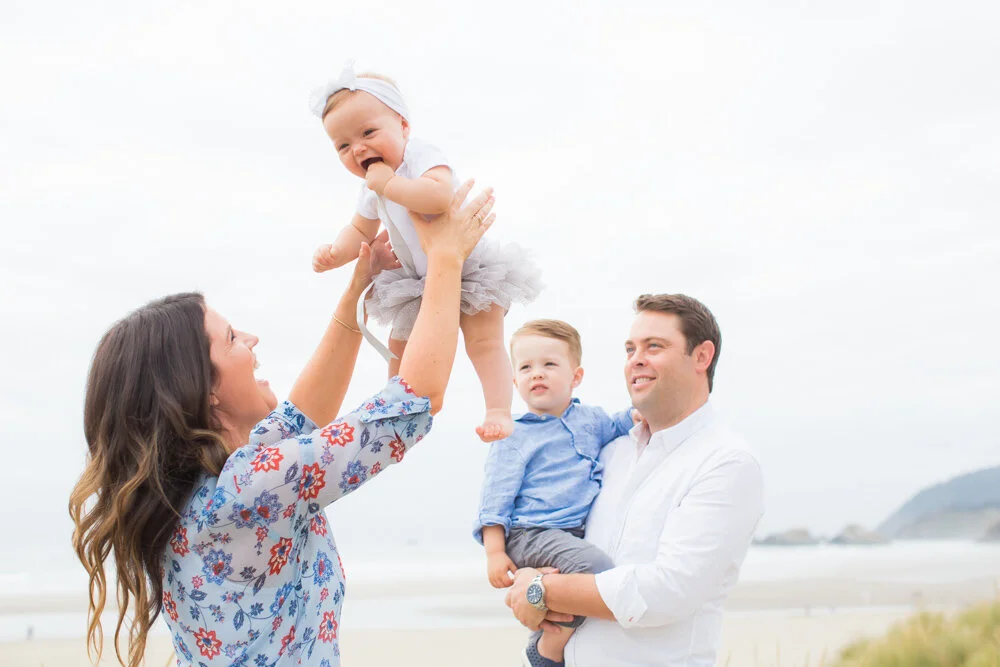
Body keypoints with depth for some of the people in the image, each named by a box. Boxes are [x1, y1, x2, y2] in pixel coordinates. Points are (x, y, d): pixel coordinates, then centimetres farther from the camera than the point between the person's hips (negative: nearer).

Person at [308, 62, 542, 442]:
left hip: (468, 266, -8)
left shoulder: (424, 158, -26)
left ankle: (499, 411, -14)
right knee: (400, 345, 12)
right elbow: (360, 231, 15)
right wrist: (335, 254, -5)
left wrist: (389, 183, -39)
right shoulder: (371, 191, -2)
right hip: (420, 281, 8)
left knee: (484, 342, -15)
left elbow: (438, 196, -49)